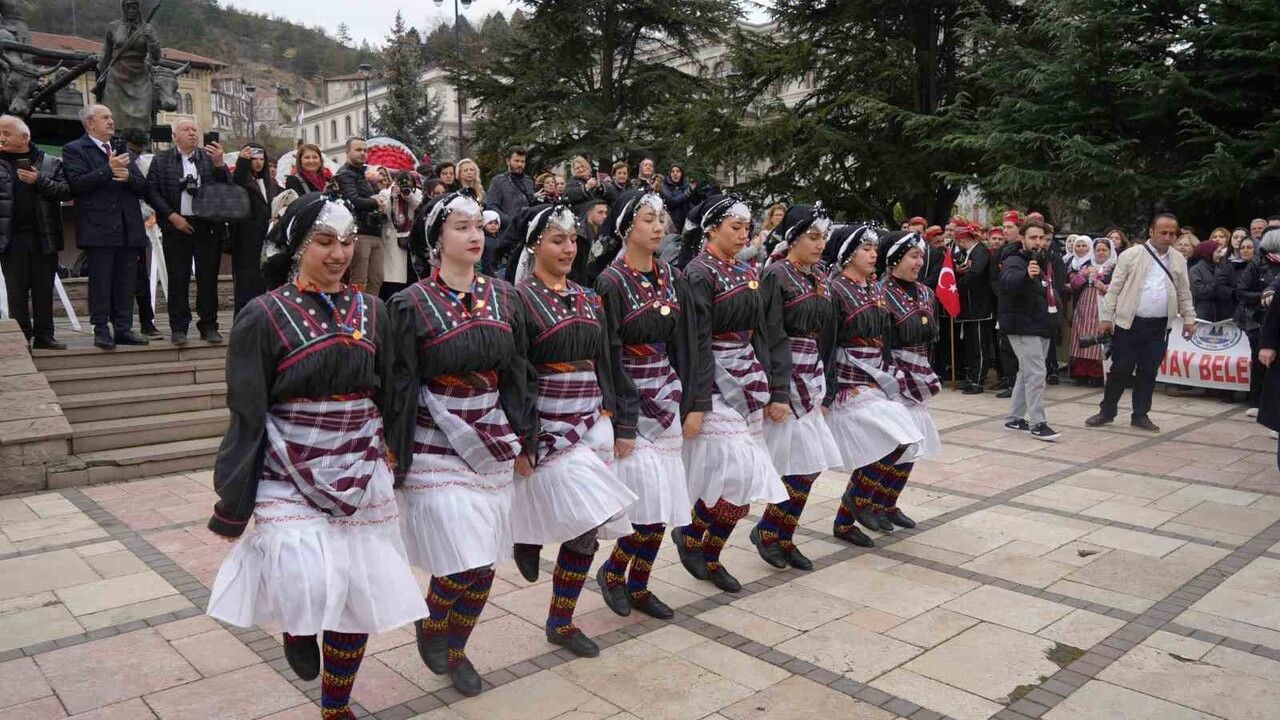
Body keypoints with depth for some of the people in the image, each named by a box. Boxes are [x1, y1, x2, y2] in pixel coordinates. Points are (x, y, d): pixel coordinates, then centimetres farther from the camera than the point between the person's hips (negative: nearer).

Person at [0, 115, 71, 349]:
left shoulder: (50, 163, 7)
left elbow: (66, 191, -1)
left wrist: (39, 181, -12)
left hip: (44, 237, 0)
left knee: (44, 290, 5)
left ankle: (44, 335, 12)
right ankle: (21, 337, 7)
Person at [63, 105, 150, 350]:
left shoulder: (122, 150, 20)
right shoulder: (74, 150, 3)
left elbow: (143, 186, 14)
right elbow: (77, 183, -11)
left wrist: (127, 176, -6)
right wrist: (109, 170, -14)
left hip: (128, 228, 5)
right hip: (98, 227, -5)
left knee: (126, 281, 5)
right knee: (100, 281, -2)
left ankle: (123, 328, 11)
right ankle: (101, 330, 3)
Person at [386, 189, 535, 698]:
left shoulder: (503, 297, 5)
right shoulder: (412, 304, -8)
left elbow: (516, 375, 10)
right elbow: (399, 385, -7)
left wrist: (525, 441, 11)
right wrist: (395, 454, -8)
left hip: (492, 445, 5)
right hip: (437, 449, -4)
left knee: (484, 565, 10)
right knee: (463, 563, -7)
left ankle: (455, 649, 34)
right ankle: (429, 625, 26)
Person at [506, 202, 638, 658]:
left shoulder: (587, 299, 11)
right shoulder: (520, 299, -8)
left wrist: (611, 418, 10)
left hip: (591, 424, 6)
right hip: (548, 428, -6)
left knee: (586, 532, 7)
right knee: (586, 524, -13)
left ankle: (562, 622, 23)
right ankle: (527, 535, 18)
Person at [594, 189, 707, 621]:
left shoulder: (672, 278, 7)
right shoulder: (611, 283, -11)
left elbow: (693, 341, 9)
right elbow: (608, 357, -13)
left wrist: (697, 403, 3)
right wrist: (622, 424, -15)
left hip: (668, 398, 6)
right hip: (629, 401, -6)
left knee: (665, 506, 7)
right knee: (651, 501, -10)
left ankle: (639, 586, 24)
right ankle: (612, 571, 16)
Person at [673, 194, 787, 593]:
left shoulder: (747, 273, 13)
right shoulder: (698, 273, -9)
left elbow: (760, 335, 14)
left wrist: (777, 391, 9)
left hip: (748, 381, 7)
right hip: (715, 382, -7)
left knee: (744, 484, 8)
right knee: (736, 475, -12)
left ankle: (710, 557, 23)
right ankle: (690, 535, 13)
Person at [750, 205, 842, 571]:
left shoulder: (817, 276, 13)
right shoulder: (776, 275, -10)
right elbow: (771, 337, -16)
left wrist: (821, 385, 14)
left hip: (811, 376, 8)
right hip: (786, 376, -8)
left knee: (810, 465, 8)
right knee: (806, 465, -7)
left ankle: (781, 538, 20)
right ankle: (767, 532, 11)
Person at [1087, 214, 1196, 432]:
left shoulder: (1178, 260, 10)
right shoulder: (1131, 255, -3)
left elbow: (1184, 293, 18)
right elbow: (1114, 288, -3)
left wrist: (1189, 319, 12)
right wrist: (1107, 317, -6)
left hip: (1158, 327, 4)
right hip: (1129, 324, -3)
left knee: (1148, 372, 8)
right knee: (1120, 369, 1)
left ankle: (1140, 415, 17)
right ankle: (1107, 411, 13)